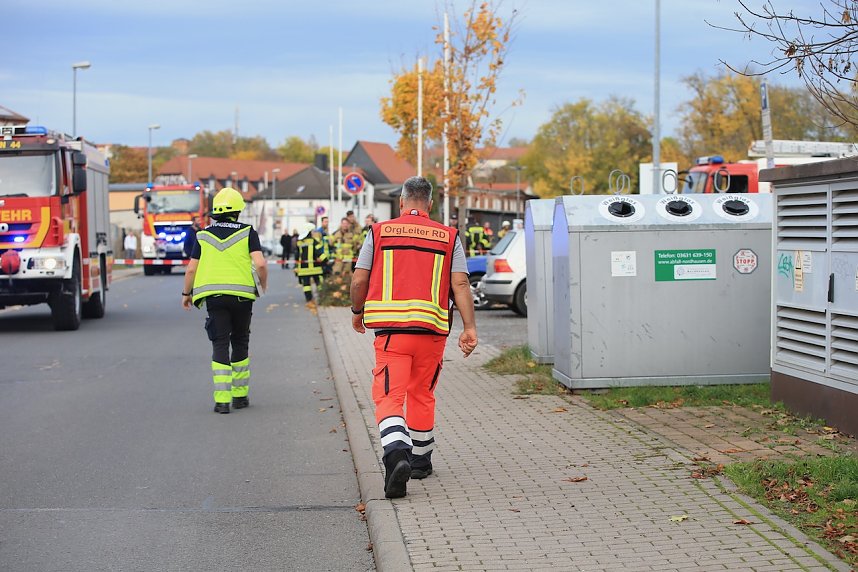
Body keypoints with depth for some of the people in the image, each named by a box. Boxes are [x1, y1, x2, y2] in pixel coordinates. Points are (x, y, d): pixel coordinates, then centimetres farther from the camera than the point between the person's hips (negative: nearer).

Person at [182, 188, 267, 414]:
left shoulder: (204, 235, 8)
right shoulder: (247, 232, 2)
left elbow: (191, 269, 8)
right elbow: (260, 264, -8)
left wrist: (186, 293, 22)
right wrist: (264, 284, 11)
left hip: (213, 295, 1)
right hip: (242, 294, -1)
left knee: (220, 345, 0)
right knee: (240, 343, 15)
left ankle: (222, 400, -10)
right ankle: (240, 395, 19)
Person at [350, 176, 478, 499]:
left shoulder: (379, 232, 5)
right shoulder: (448, 237, 7)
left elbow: (359, 280, 3)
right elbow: (460, 284, -2)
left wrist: (357, 312, 20)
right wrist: (470, 328, -4)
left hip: (390, 328, -2)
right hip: (431, 328, 2)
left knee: (389, 397, -5)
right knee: (422, 395, 19)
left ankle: (397, 456, -29)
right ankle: (420, 461, 32)